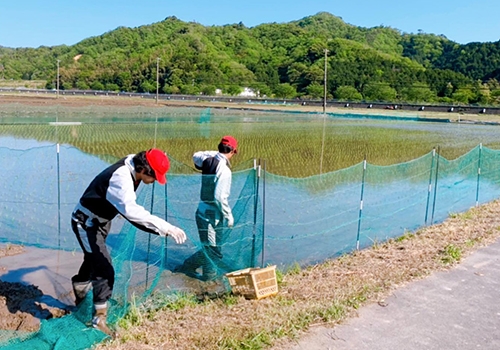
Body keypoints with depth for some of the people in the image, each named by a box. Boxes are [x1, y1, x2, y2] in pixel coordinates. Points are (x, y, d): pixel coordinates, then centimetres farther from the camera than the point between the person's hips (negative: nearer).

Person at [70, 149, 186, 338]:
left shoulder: (130, 167, -10)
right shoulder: (121, 177, -37)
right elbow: (132, 211, -53)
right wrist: (166, 228, -58)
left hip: (101, 220, 10)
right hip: (86, 223, -10)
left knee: (93, 260, 27)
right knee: (105, 270, -14)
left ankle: (80, 299, 51)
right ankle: (99, 317, 1)